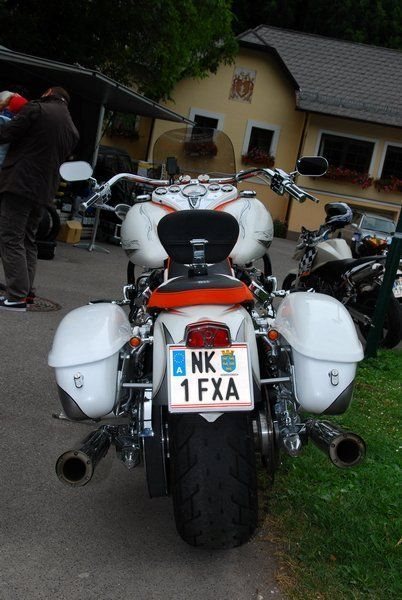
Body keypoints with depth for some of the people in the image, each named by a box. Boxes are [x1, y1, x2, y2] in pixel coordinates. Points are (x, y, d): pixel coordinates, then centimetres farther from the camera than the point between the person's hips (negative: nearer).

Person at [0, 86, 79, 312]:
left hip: (19, 183, -7)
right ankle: (27, 291, 14)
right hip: (44, 190, 8)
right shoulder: (72, 130, 16)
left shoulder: (36, 109, -6)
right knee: (29, 240, 15)